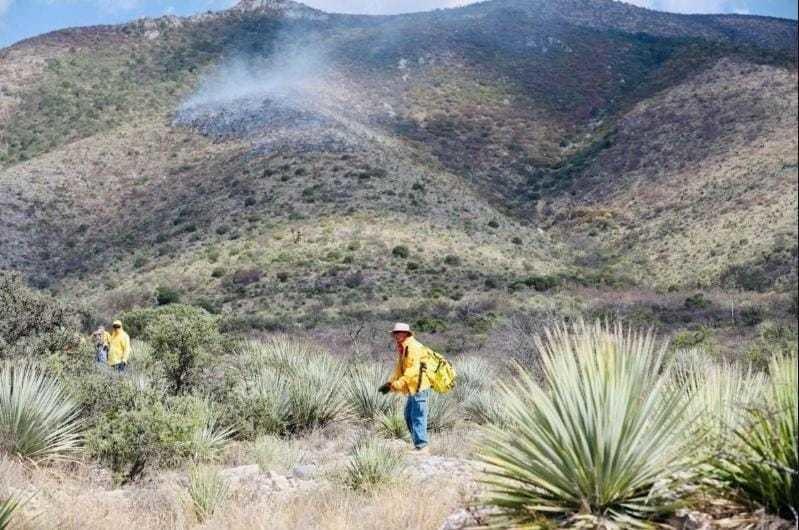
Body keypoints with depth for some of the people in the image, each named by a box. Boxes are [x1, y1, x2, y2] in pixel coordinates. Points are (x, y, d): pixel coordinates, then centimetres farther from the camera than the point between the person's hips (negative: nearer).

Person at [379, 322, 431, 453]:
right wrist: (389, 383, 6)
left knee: (417, 417, -10)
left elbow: (413, 370, -24)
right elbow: (399, 369, 20)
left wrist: (397, 384, -28)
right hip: (413, 389, 11)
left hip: (419, 388, -11)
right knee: (409, 417, 14)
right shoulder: (402, 349, 18)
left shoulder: (413, 347, -14)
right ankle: (418, 445, 19)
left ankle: (422, 446, -8)